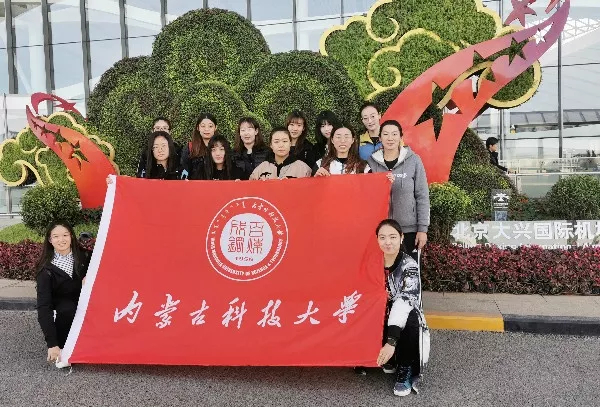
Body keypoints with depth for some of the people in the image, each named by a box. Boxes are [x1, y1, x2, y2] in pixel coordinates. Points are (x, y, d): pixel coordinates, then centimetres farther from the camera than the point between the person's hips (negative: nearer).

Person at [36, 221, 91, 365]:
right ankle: (64, 347, -13)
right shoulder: (46, 269, -17)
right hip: (64, 313, -2)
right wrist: (52, 344, -32)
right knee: (66, 309, -33)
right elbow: (43, 306, -23)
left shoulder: (84, 257, -9)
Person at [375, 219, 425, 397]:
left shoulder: (409, 266, -18)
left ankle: (405, 370, -13)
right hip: (383, 316, 4)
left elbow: (404, 302, -31)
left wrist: (391, 341, -43)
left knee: (410, 320, -36)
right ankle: (389, 360, 5)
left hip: (406, 319, -4)